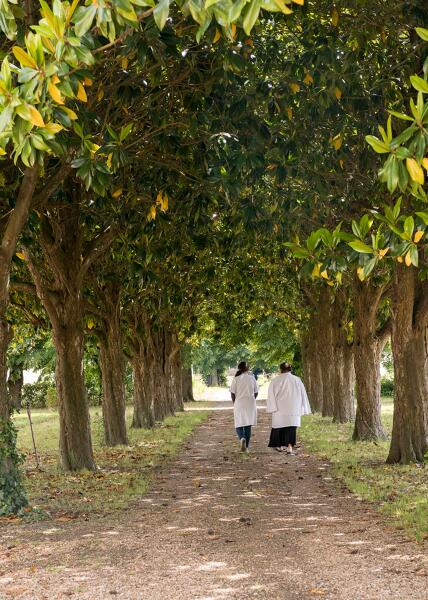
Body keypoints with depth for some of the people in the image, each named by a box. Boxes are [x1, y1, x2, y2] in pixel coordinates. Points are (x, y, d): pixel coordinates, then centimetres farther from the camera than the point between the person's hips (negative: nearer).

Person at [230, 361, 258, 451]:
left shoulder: (236, 378, -5)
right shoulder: (252, 377, 1)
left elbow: (232, 393, -5)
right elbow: (256, 392, 5)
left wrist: (234, 403, 10)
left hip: (239, 404, -2)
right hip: (250, 405, 2)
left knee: (239, 425, 7)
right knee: (248, 425, 10)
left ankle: (242, 438, -22)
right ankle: (246, 446, 10)